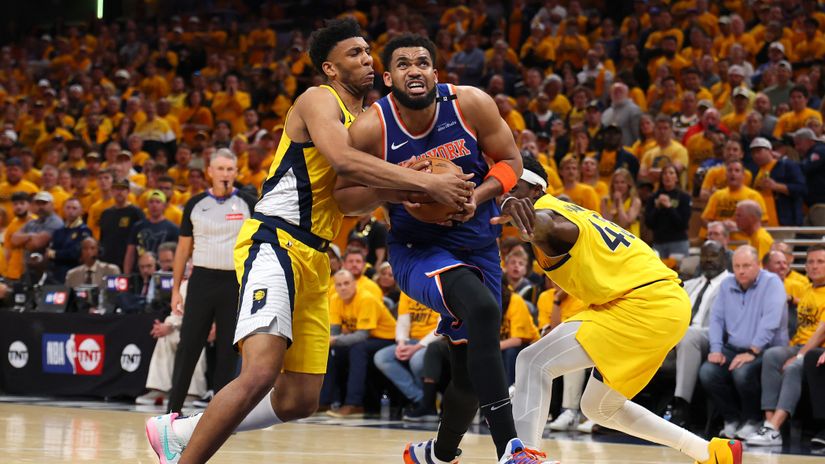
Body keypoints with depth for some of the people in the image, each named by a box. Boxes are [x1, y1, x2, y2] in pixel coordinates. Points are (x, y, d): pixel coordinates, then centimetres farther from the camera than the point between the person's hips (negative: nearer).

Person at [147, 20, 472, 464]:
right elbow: (343, 160, -26)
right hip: (273, 241, -10)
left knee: (299, 400, 11)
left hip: (313, 257, 10)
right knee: (261, 372, -28)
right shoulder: (319, 100, -7)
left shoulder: (363, 122, 21)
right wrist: (426, 182, -29)